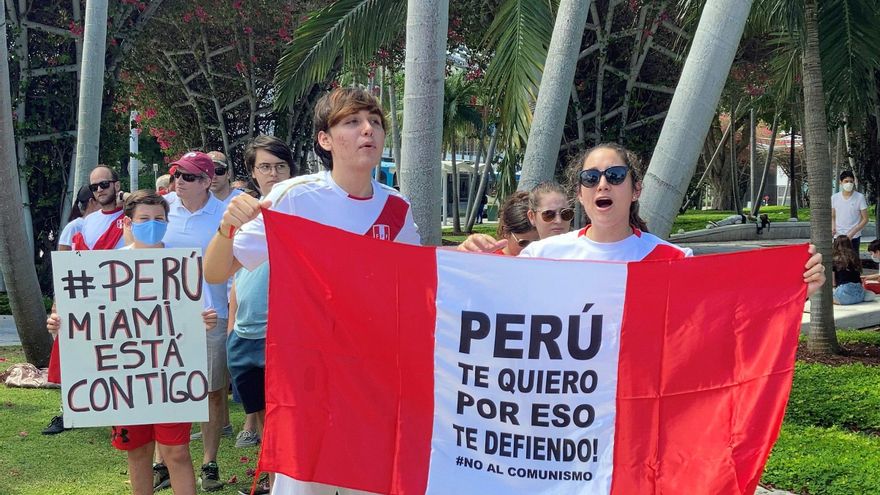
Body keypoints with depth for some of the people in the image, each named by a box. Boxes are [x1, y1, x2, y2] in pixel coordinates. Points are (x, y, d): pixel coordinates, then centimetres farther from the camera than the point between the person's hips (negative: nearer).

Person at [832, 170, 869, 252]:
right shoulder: (834, 198, 5)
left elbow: (865, 219, -2)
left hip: (854, 238, -3)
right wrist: (833, 227, -5)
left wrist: (852, 233, -13)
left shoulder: (860, 197, -3)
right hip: (838, 237, 3)